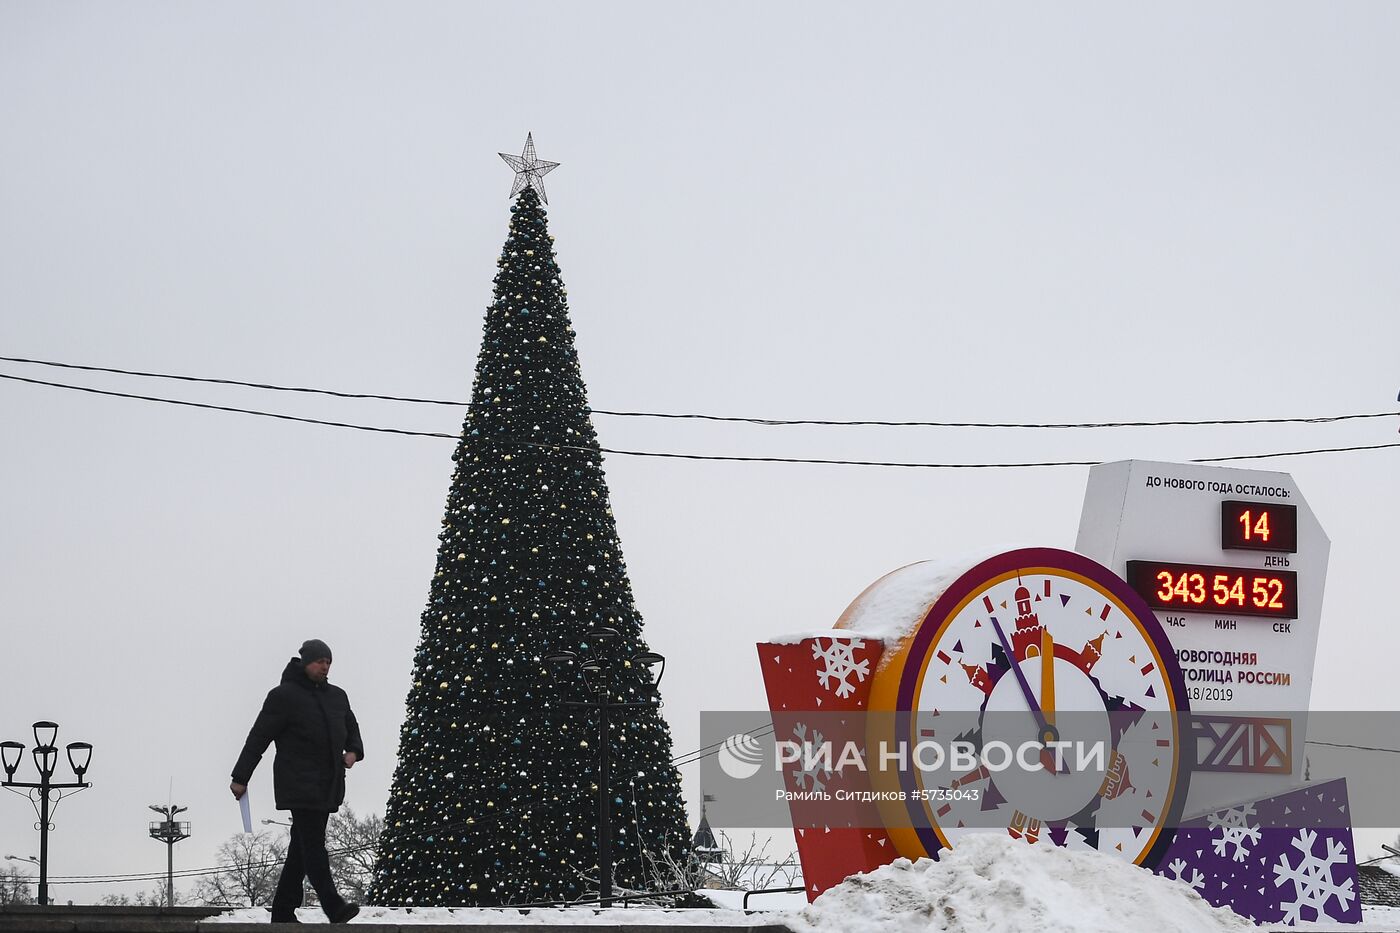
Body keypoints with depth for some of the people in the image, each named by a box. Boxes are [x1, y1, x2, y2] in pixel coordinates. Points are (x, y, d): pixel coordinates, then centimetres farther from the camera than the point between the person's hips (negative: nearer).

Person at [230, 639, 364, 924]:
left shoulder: (337, 696, 17)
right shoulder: (283, 696, -4)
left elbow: (352, 729, 30)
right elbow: (258, 738, -3)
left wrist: (353, 751, 7)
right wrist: (240, 777, -5)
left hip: (328, 787, 7)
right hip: (299, 784, -7)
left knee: (302, 847, 8)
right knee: (313, 844, -15)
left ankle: (283, 911, 12)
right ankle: (333, 906, -24)